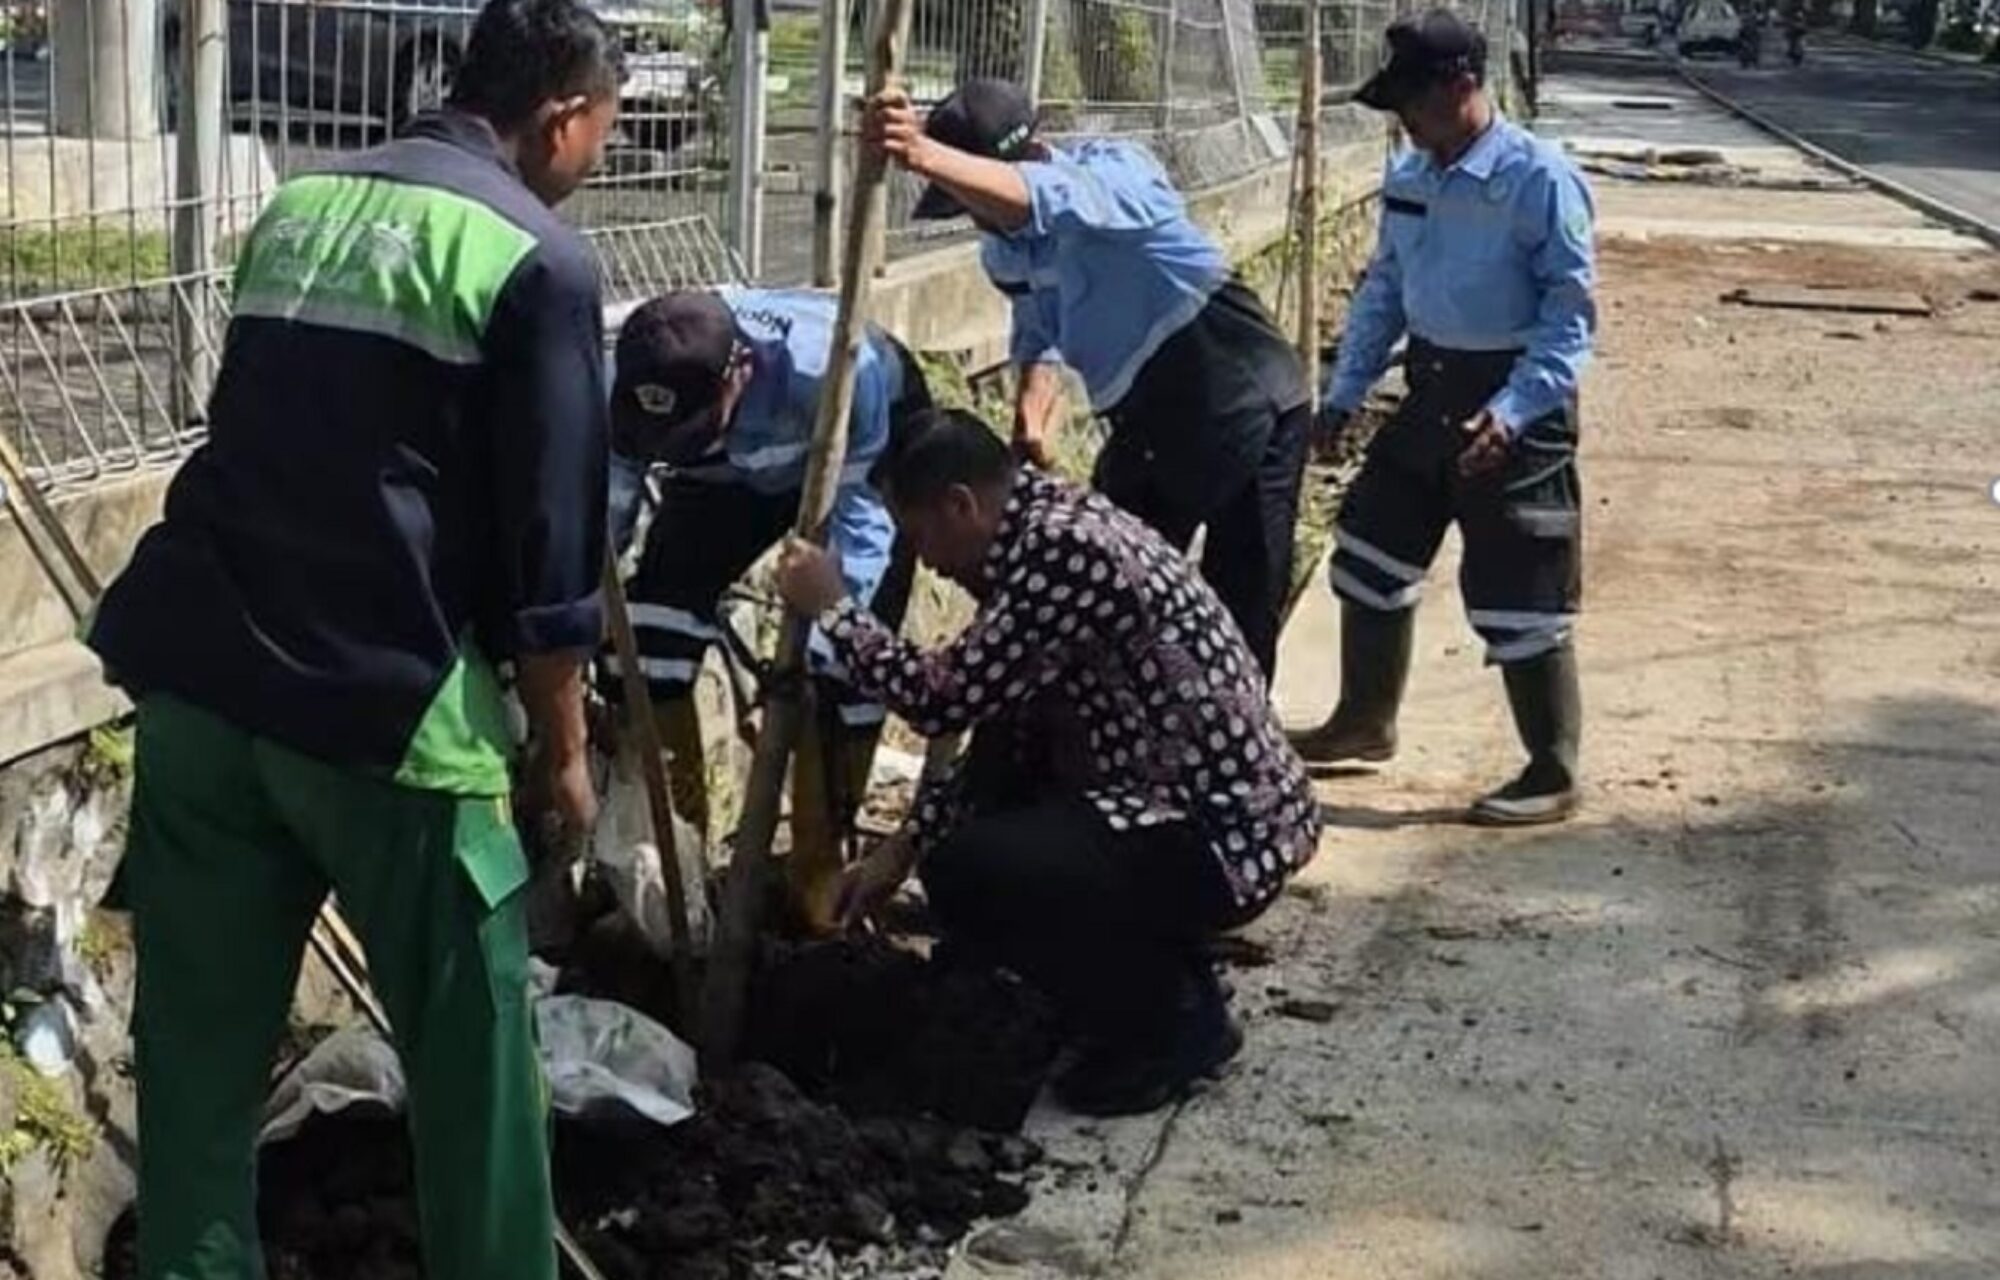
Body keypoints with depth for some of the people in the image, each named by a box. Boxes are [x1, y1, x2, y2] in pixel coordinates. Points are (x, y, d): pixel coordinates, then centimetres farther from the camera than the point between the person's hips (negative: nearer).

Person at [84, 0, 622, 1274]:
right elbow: (548, 535, -7)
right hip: (378, 696, -6)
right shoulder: (537, 255, -6)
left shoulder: (299, 206, 16)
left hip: (197, 670, 7)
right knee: (472, 1037, 7)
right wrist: (562, 745, 2)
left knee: (201, 1030, 13)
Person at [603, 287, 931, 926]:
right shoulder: (635, 389, -35)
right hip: (735, 467, 4)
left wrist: (810, 648, -41)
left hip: (869, 449, -3)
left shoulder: (837, 370, -46)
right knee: (647, 629, -10)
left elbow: (859, 520, -35)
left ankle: (818, 868, 4)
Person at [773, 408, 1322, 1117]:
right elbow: (1002, 728, 14)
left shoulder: (1064, 546, -22)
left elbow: (944, 698, -22)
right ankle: (1156, 976, 19)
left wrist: (833, 608, -8)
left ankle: (1176, 1021, -2)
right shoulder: (1035, 534, 9)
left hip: (1227, 833, -10)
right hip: (1174, 800, 10)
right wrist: (904, 846, 12)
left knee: (967, 872, -21)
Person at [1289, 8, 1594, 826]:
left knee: (1516, 596, -3)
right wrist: (1344, 393, 10)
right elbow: (1384, 289, 16)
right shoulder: (1408, 180, 5)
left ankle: (1553, 777, 12)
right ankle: (1365, 722, 37)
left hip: (1516, 403, -8)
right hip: (1432, 392, 8)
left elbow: (1570, 313, -18)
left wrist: (1511, 412, -28)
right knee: (1370, 554, 17)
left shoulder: (1538, 180, -18)